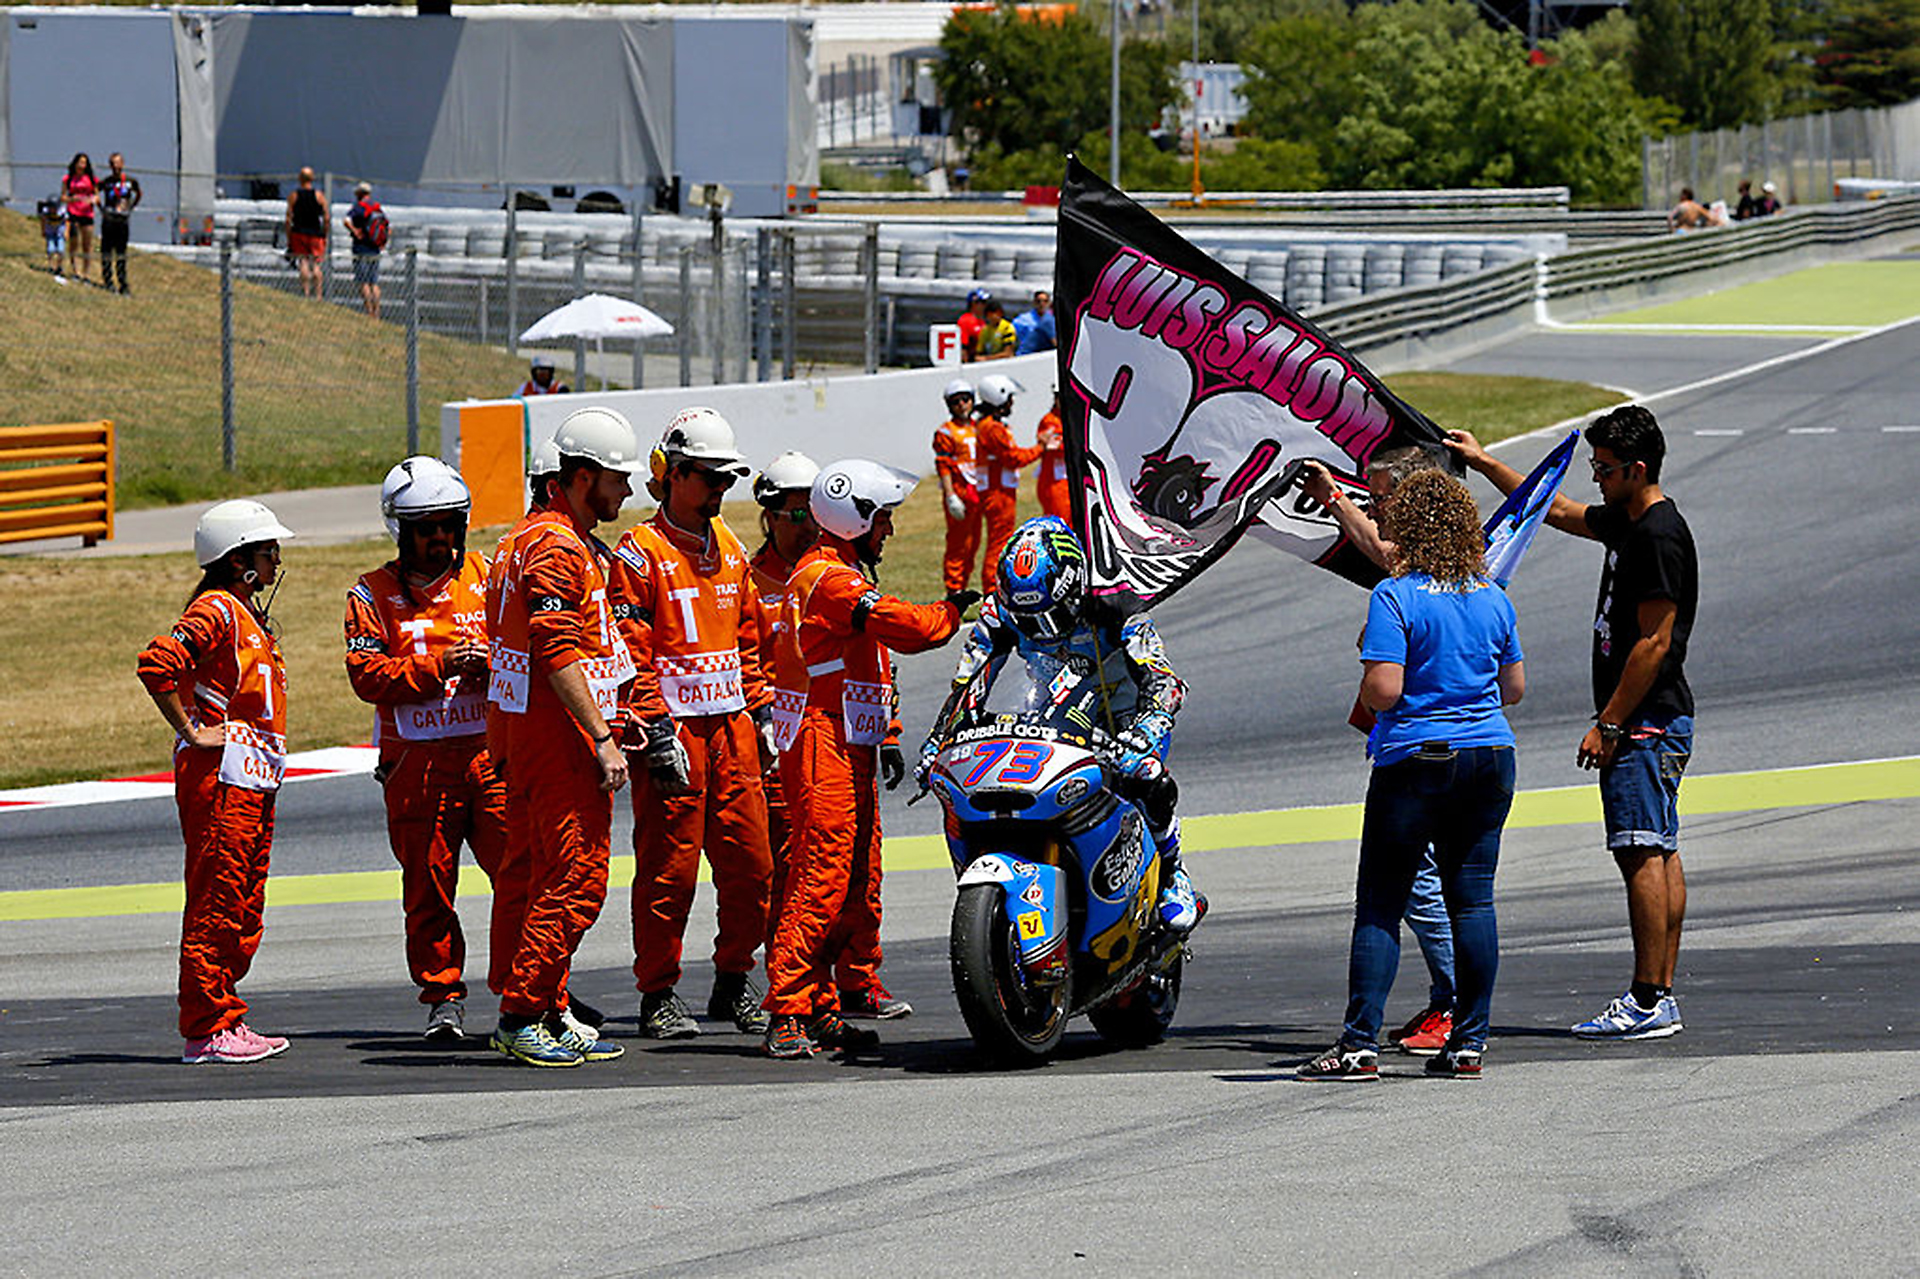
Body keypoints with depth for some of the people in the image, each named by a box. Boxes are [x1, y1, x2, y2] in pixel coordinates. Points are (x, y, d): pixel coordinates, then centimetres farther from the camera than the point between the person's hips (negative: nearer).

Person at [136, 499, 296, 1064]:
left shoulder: (247, 614, 19)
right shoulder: (215, 611, -12)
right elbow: (157, 663, -26)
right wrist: (191, 733, -20)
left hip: (254, 782, 10)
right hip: (219, 779, -10)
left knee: (244, 910, 12)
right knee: (215, 906, -8)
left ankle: (225, 1021, 17)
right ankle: (206, 1031, -7)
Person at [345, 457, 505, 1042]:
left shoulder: (486, 578, 12)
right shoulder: (373, 596, 6)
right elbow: (368, 675, -5)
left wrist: (491, 663, -11)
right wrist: (438, 667, -16)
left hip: (490, 750, 1)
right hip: (418, 763, -1)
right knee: (428, 884, 2)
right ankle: (443, 998, 12)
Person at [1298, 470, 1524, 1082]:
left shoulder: (1394, 597, -11)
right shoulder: (1493, 599, 6)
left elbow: (1383, 691, -18)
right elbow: (1515, 687, 13)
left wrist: (1364, 689, 4)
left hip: (1414, 760, -5)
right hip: (1489, 756, 5)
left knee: (1380, 905, -1)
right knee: (1472, 899, 7)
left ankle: (1360, 1044, -6)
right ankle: (1469, 1043, 7)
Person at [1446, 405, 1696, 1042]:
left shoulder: (1660, 536, -17)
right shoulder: (1627, 521, 13)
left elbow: (1654, 643, -20)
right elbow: (1558, 512, 31)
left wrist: (1607, 726, -18)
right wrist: (1484, 463, 32)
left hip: (1645, 723, -10)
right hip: (1650, 723, 10)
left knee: (1642, 853, -11)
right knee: (1657, 854, 9)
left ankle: (1648, 1002, -13)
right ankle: (1660, 996, 11)